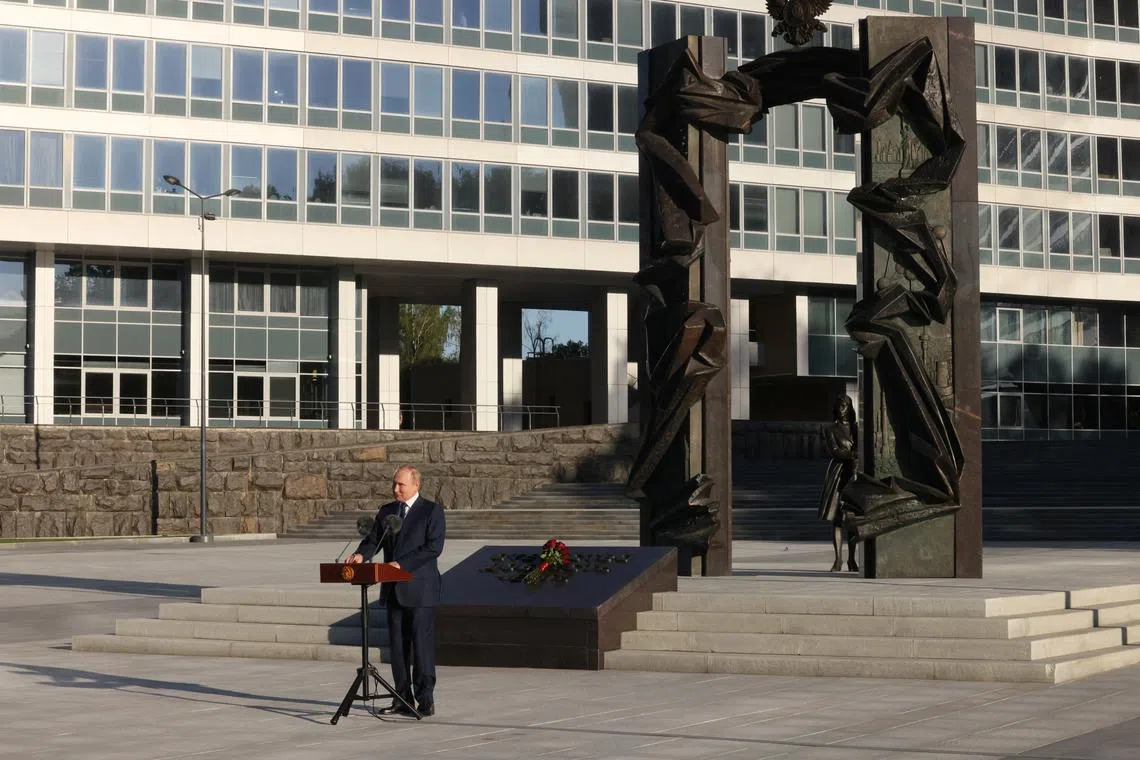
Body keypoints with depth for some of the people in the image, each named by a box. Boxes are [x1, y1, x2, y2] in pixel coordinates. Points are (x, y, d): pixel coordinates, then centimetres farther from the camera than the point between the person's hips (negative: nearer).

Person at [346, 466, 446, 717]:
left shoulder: (432, 511, -4)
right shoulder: (386, 512, 15)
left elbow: (434, 547, -13)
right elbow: (373, 540, 12)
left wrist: (402, 564, -19)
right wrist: (361, 554, -10)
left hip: (420, 589, -6)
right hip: (394, 589, 6)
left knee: (422, 643, -5)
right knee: (397, 645, 7)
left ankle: (425, 699, -1)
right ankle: (403, 698, 13)